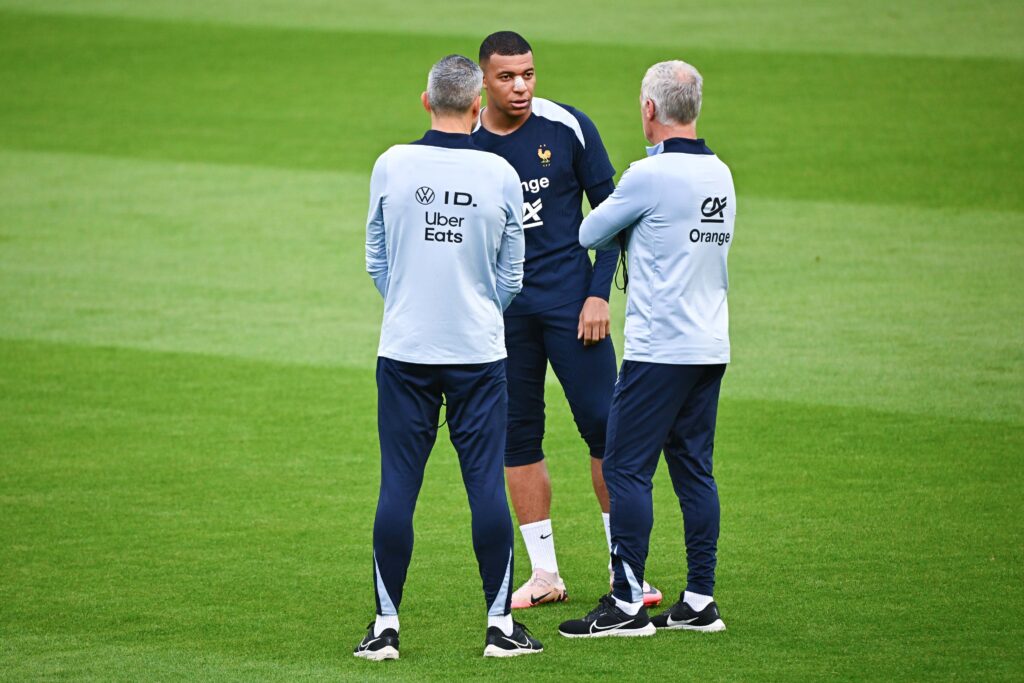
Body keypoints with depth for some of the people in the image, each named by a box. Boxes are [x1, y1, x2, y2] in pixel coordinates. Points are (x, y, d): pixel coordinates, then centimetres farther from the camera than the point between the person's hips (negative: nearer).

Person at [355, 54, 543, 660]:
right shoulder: (500, 174, -3)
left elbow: (376, 259, 9)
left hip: (404, 351, 1)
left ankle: (386, 625, 5)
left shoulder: (392, 166, -2)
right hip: (479, 351, -1)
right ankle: (501, 622, 5)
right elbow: (510, 276, 7)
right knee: (486, 481, 3)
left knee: (398, 484, 3)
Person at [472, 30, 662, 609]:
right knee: (519, 437, 4)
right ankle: (545, 574, 11)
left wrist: (599, 293, -6)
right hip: (501, 309, 2)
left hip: (569, 298, -2)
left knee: (604, 426, -7)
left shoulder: (569, 128, -3)